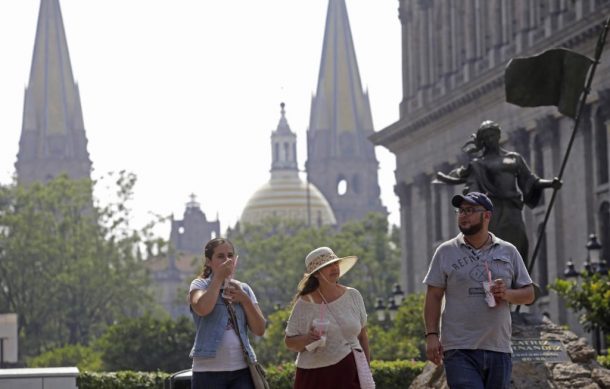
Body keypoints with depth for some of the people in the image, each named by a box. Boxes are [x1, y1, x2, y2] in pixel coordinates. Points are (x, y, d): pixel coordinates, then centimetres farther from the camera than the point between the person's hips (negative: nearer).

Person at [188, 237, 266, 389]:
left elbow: (260, 329, 6)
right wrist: (219, 278, -11)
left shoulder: (244, 289, 13)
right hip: (209, 371, -3)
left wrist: (244, 299, -6)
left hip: (242, 370, 3)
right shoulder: (199, 285, 2)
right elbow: (202, 308, -22)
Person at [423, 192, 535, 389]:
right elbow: (433, 297, 4)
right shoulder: (446, 252, 6)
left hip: (499, 349, 3)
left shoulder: (508, 252, 11)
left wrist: (507, 294, -8)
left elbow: (528, 294, 13)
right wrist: (431, 335, -7)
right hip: (460, 350, -3)